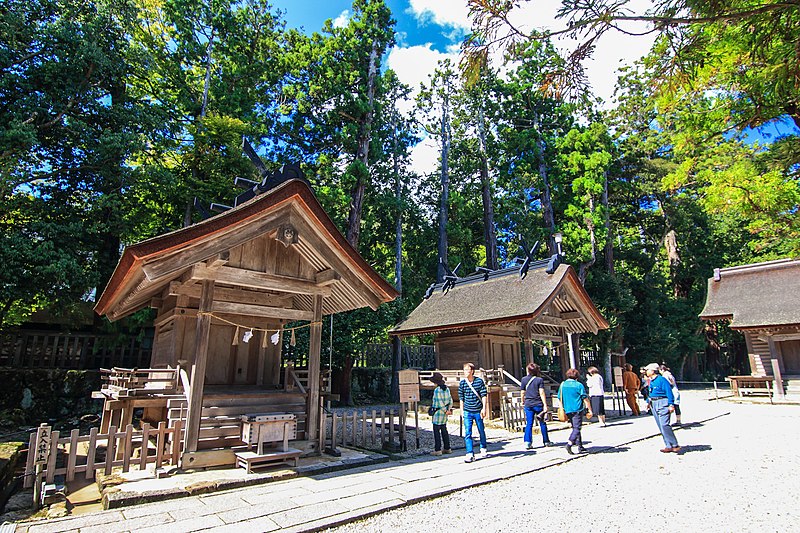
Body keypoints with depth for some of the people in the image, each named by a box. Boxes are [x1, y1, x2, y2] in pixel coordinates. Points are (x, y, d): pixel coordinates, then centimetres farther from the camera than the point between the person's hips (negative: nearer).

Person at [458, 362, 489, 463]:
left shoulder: (479, 381, -6)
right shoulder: (462, 383, 0)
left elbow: (484, 395, -4)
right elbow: (461, 398, 8)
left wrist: (484, 408, -10)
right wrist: (462, 411, 8)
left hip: (478, 411, -1)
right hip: (467, 411, 1)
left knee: (481, 431, 14)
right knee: (467, 433, -6)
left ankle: (483, 449, 36)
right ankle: (470, 454, -1)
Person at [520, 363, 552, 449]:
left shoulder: (524, 379, 2)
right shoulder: (539, 380, -4)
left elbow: (523, 393, 7)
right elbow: (542, 393, -11)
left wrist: (523, 402, 21)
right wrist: (545, 405, -10)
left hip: (528, 404, 1)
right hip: (538, 404, -1)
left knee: (529, 424, 3)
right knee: (542, 423, 13)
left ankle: (527, 442, -6)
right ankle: (546, 441, 22)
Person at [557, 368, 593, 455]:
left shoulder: (562, 385, 6)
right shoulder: (579, 385, -6)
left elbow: (560, 399, 11)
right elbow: (585, 399, -7)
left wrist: (563, 410, 19)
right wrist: (589, 410, 0)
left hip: (567, 410, 5)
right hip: (577, 410, -5)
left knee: (575, 427, 17)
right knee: (577, 428, -3)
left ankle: (580, 446, 23)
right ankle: (569, 444, -20)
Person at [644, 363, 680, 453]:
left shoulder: (662, 380, -12)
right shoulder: (651, 381, 14)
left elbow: (669, 392, -15)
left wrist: (671, 405, -20)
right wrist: (648, 402, 22)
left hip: (662, 404, -9)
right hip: (653, 404, 9)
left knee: (664, 425, -14)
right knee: (660, 426, 8)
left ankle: (675, 445, -5)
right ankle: (669, 446, 13)